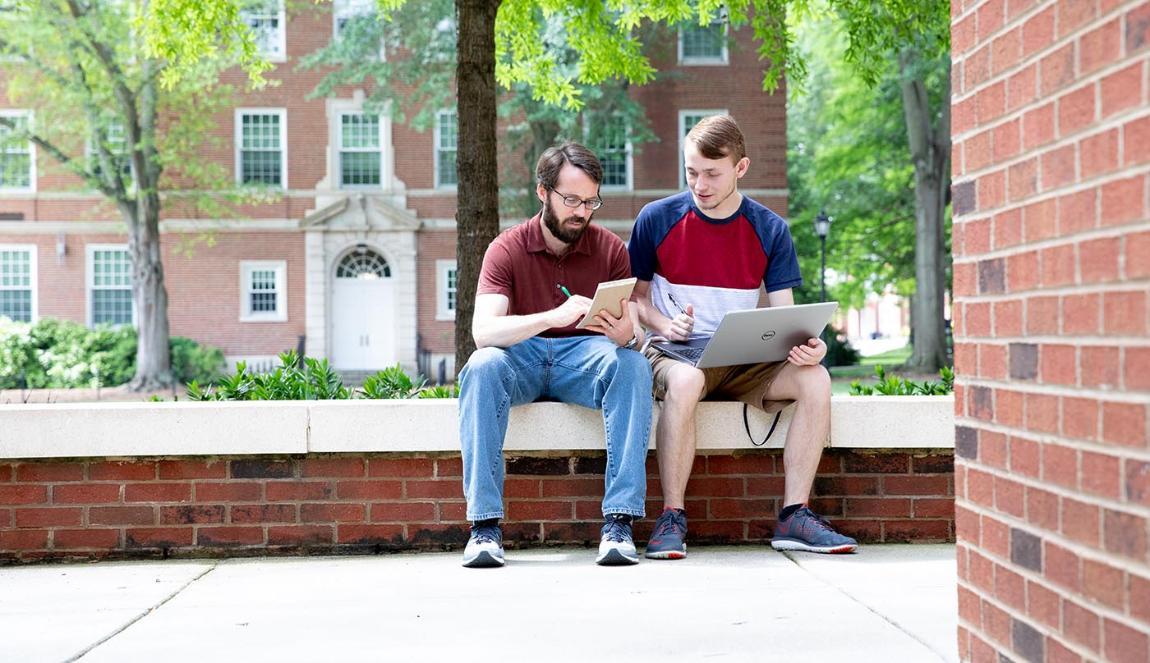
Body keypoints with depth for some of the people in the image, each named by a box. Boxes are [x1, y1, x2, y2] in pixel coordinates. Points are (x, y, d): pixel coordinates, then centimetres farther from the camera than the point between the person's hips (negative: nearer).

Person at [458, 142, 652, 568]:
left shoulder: (610, 249, 1)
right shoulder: (507, 249, -5)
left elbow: (635, 333, -4)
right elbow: (483, 330, -21)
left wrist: (626, 335, -31)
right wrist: (554, 317, -37)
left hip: (586, 357, 1)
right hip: (522, 359, -1)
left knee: (633, 365, -30)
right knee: (482, 367, -34)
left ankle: (618, 521, -32)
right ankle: (485, 524, -32)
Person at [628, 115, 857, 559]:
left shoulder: (770, 229, 5)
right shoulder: (657, 219, 0)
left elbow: (784, 312, 3)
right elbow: (634, 297, 8)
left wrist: (806, 344, -19)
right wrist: (663, 324, -14)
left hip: (745, 361, 3)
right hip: (677, 354, -3)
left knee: (815, 379, -25)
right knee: (686, 381, -39)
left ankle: (794, 516, -17)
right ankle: (671, 519, -28)